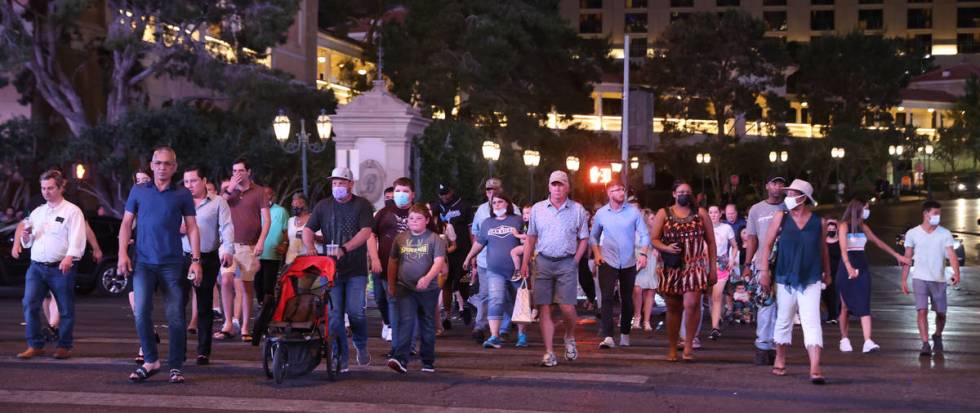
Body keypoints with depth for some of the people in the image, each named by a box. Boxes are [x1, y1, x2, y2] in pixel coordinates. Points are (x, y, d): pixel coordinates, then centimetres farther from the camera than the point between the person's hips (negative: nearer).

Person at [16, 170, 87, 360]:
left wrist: (69, 257, -29)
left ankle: (64, 346, 15)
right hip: (36, 266, 5)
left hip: (61, 267, -5)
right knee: (29, 304, -8)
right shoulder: (37, 212, 18)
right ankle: (35, 345, 1)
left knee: (65, 309, 2)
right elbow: (27, 243, 25)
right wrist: (26, 236, 1)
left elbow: (77, 239, -12)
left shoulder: (72, 211, 0)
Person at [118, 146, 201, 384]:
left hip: (172, 264, -1)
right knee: (141, 312, -9)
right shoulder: (138, 192, 10)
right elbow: (126, 224, 10)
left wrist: (196, 261, -5)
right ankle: (150, 361, 7)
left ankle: (176, 367, 8)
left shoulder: (182, 195, 6)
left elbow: (192, 228, 4)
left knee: (175, 317, -2)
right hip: (144, 263, 1)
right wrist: (122, 254, -2)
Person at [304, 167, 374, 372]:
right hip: (331, 268, 2)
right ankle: (340, 357, 7)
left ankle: (361, 345, 21)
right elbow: (308, 230, 8)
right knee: (334, 314, -1)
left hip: (356, 269, -2)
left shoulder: (362, 205, 2)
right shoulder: (323, 206, 10)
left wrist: (343, 249, -21)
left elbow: (365, 232, -10)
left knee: (355, 311, -7)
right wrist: (311, 250, -12)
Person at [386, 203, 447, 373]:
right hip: (405, 288, 1)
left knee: (427, 326, 10)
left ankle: (428, 361, 21)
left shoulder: (434, 239, -2)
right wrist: (391, 284, 17)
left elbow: (439, 261, -12)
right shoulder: (400, 238, 8)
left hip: (428, 289, -1)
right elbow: (393, 261, 17)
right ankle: (401, 359, -20)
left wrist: (427, 278, -27)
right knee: (405, 322, -12)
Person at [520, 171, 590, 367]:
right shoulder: (537, 209, 8)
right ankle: (549, 352, 4)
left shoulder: (577, 210, 3)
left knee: (567, 307, -8)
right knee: (543, 308, -1)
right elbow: (531, 238, 11)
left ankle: (570, 338, 22)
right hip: (543, 262, 2)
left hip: (566, 264, -2)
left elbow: (584, 239, 7)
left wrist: (575, 261, -3)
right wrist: (525, 263, 4)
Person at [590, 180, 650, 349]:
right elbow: (593, 236, 13)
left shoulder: (634, 211, -3)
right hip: (608, 262, -1)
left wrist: (643, 254, -15)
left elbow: (644, 235, -2)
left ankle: (625, 334, 27)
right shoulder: (601, 213, 0)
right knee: (607, 298, -13)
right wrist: (596, 253, 1)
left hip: (629, 263, 1)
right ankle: (608, 337, -17)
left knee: (627, 299, 11)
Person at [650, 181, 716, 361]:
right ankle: (672, 348, 18)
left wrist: (713, 267, 5)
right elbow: (654, 239, 4)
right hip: (671, 268, 1)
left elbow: (711, 241, 10)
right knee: (673, 308, 6)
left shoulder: (701, 213, 8)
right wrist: (666, 248, -17)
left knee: (691, 304, -18)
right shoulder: (663, 213, 7)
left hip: (695, 267, -1)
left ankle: (689, 343, -3)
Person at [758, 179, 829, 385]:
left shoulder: (819, 222, 1)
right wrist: (764, 270, -5)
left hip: (810, 281, -1)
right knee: (784, 321, 12)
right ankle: (780, 361, 30)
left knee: (812, 323, -11)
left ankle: (815, 369, -18)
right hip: (785, 279, 1)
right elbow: (768, 244, 2)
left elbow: (823, 249, 14)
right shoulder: (781, 218, 0)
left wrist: (827, 272, 21)